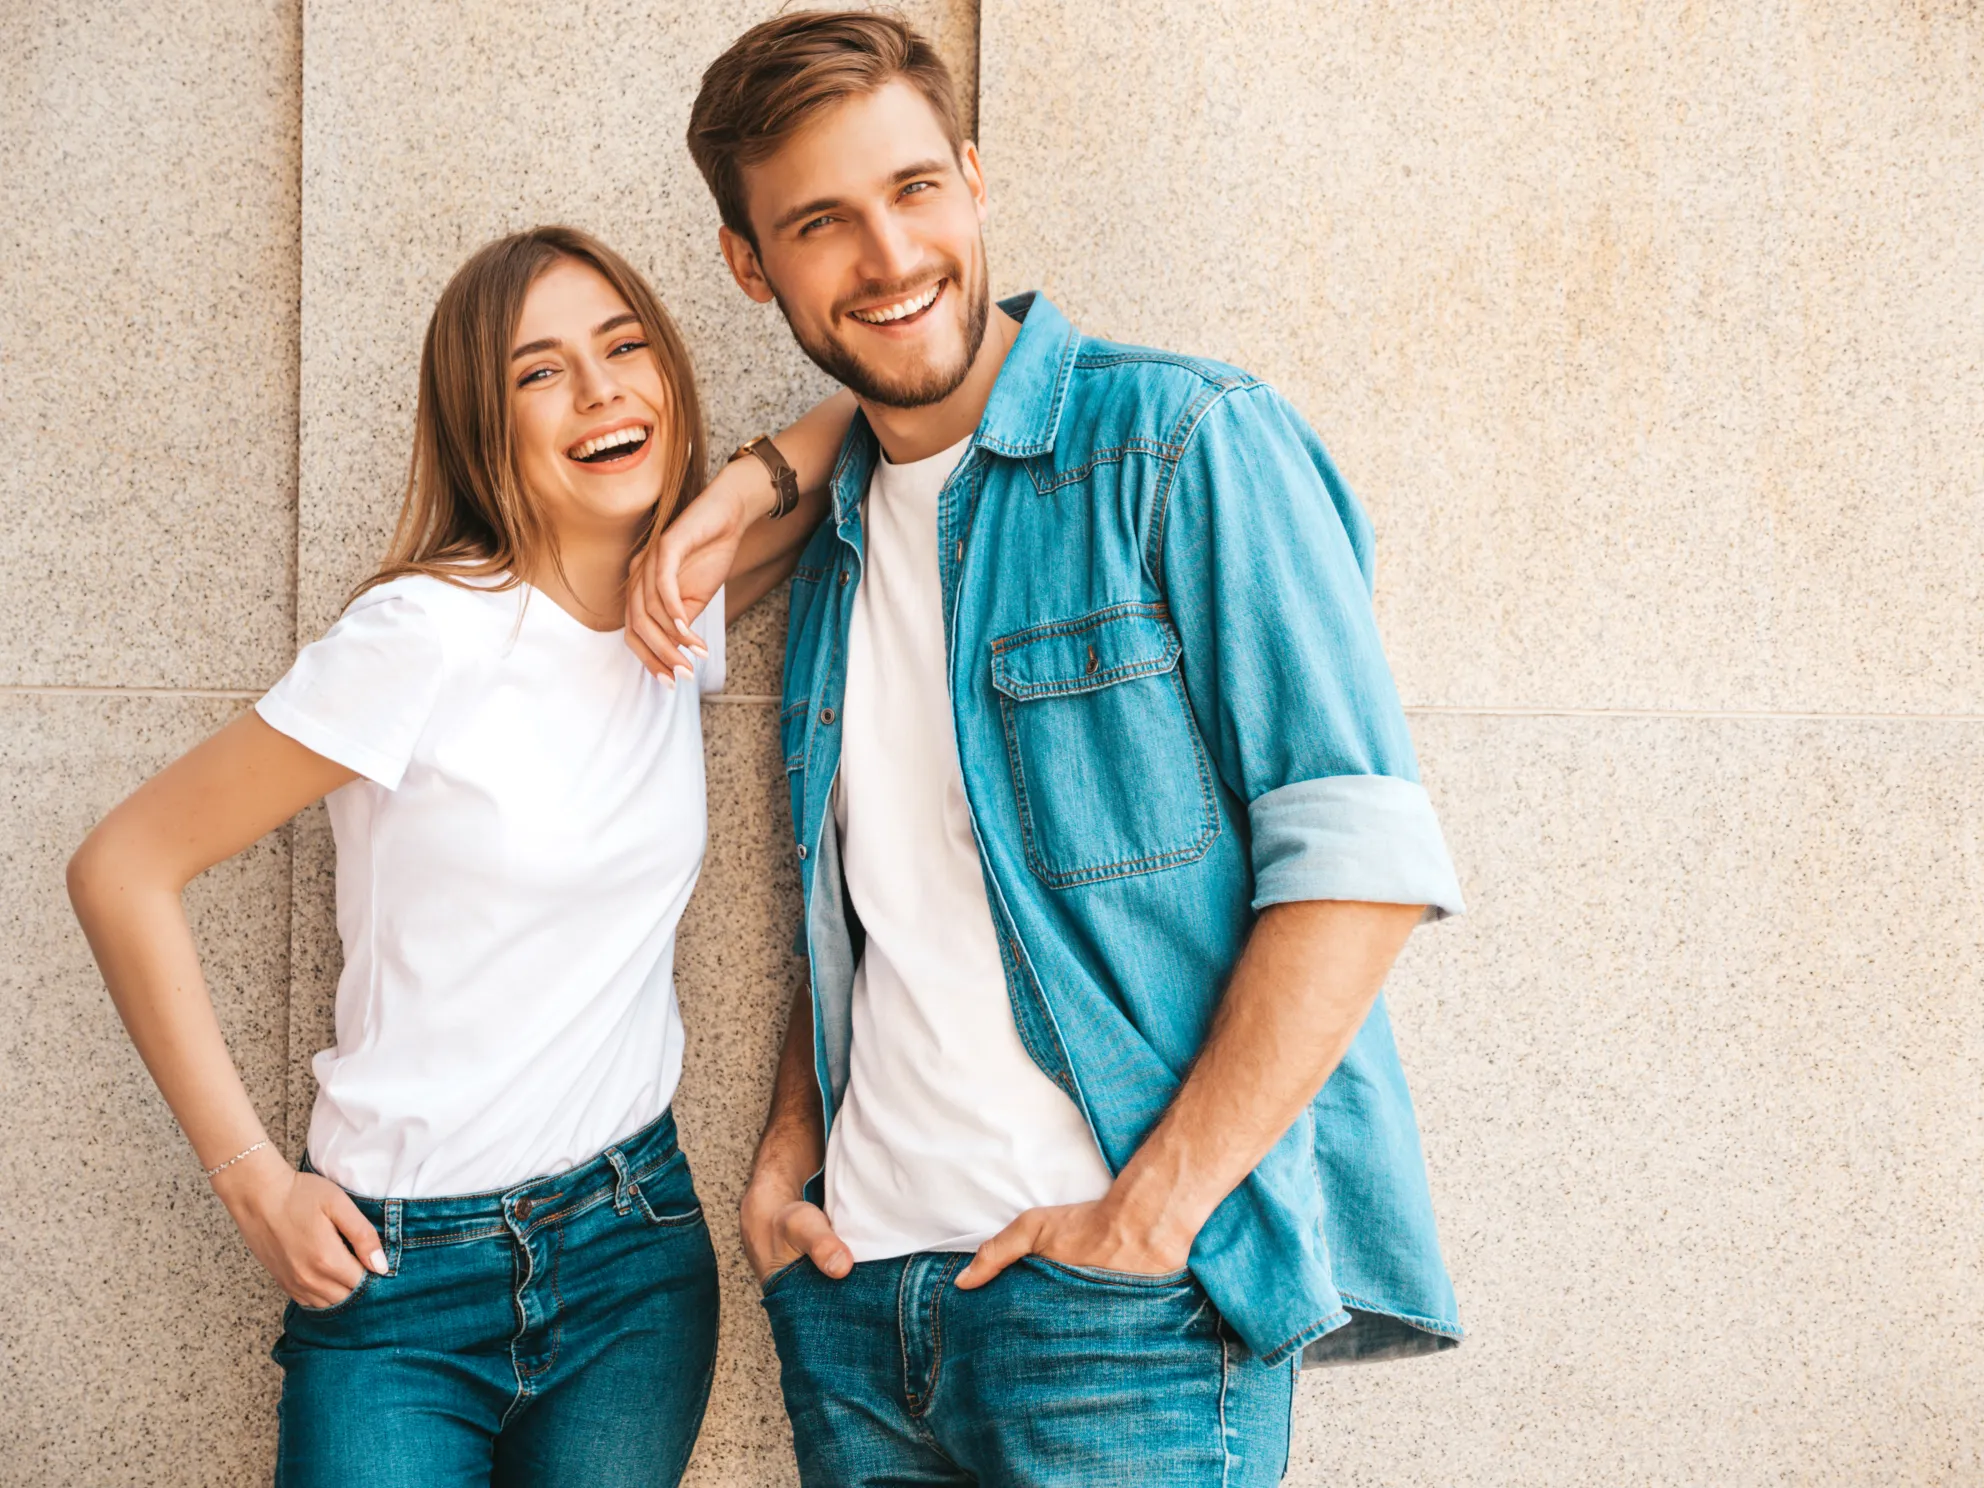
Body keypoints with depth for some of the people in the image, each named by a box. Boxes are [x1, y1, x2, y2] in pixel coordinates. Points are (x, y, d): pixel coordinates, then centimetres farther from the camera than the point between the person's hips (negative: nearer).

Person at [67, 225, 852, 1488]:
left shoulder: (683, 615, 1)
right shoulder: (431, 635, -16)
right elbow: (122, 871, -13)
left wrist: (738, 496, -9)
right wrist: (255, 1181, -10)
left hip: (637, 1252, 5)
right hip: (402, 1275, -4)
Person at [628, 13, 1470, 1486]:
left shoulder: (1188, 443, -8)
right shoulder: (830, 556, 13)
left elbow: (1365, 859, -14)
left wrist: (1151, 1210, -17)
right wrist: (788, 1158, 7)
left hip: (1118, 1308, -6)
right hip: (855, 1293, 6)